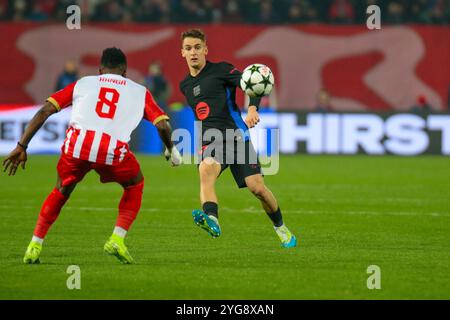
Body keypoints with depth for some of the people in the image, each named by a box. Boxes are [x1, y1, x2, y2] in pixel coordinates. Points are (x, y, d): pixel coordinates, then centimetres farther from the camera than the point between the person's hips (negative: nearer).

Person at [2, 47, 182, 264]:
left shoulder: (83, 84, 26)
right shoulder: (139, 92, 24)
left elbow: (44, 111, 17)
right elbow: (163, 124, 13)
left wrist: (22, 146, 17)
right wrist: (171, 150, 34)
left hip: (77, 144, 2)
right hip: (113, 150, -1)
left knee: (61, 191, 30)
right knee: (135, 186, 29)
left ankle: (35, 246, 23)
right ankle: (117, 240, 14)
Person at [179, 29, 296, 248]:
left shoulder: (221, 70, 2)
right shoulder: (185, 86, 19)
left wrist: (252, 109, -31)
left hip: (237, 137, -3)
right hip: (210, 142, 3)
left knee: (257, 187, -10)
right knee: (206, 168, -33)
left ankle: (281, 229, 17)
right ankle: (211, 220, -56)